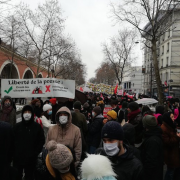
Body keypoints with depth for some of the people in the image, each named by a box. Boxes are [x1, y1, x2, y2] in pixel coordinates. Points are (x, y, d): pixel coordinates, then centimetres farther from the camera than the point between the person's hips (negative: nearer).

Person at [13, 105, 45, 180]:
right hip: (17, 158, 2)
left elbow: (41, 141, -3)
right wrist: (14, 153, -5)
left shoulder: (37, 126, -4)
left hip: (31, 159, -1)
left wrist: (35, 153, -8)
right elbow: (13, 140, 3)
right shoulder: (17, 126, 1)